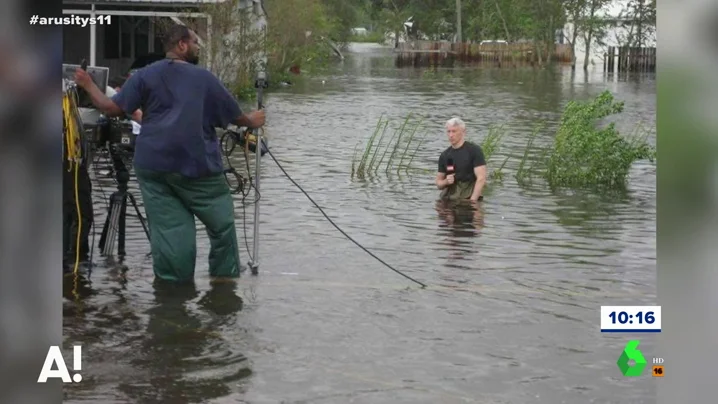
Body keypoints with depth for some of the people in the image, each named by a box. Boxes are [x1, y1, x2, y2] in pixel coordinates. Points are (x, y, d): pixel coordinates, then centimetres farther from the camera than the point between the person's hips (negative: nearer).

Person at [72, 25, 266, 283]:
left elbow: (112, 109, 1)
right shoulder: (205, 78, 3)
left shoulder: (146, 75, 6)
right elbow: (235, 117, 9)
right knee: (222, 224, 9)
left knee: (168, 227, 4)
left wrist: (88, 86, 16)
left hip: (153, 165, 3)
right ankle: (225, 277, 13)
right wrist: (252, 121, 31)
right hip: (197, 166, -3)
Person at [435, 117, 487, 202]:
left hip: (467, 199, -5)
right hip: (447, 201, 5)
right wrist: (446, 182, -5)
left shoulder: (474, 150, -3)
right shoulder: (444, 155, 12)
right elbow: (438, 183, 19)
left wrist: (473, 201, -17)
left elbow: (481, 179, -9)